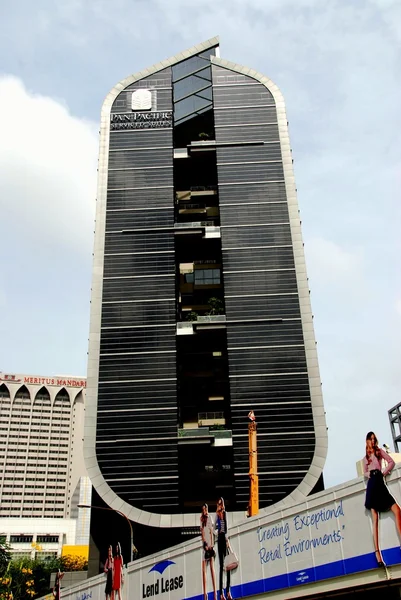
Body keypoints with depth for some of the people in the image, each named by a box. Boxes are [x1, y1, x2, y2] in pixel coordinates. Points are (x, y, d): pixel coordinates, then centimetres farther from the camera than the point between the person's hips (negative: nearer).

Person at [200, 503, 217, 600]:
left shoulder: (210, 518, 2)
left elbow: (211, 532, -2)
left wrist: (211, 545, -11)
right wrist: (205, 544, -12)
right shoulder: (201, 519, 9)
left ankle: (215, 592, -1)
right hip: (203, 545, 3)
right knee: (204, 569, 0)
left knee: (212, 568, -2)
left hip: (210, 545, -3)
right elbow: (202, 532, 1)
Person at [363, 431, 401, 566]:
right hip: (371, 485, 0)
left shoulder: (380, 451, 16)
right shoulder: (365, 457, 21)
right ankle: (377, 552, -18)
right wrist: (368, 474, 3)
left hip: (380, 483, 0)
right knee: (375, 520, -8)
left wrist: (384, 473, -2)